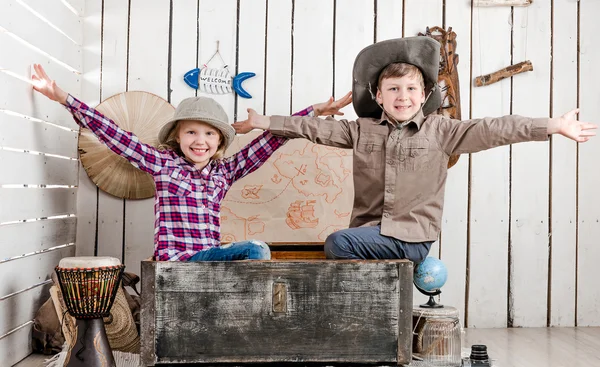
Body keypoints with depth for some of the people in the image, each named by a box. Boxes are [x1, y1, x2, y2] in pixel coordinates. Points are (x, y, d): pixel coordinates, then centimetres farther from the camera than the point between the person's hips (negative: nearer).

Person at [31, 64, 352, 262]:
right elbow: (112, 134, 2)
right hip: (174, 259, -5)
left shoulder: (224, 171, 15)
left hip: (209, 259, 5)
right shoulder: (162, 163, 6)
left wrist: (314, 111, 12)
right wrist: (61, 96, -3)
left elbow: (270, 140, 13)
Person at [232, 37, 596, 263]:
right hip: (371, 231, 5)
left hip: (413, 236, -4)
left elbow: (492, 129, -7)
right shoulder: (360, 131, 8)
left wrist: (554, 125, -13)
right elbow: (316, 128, 8)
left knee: (337, 243, -23)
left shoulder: (439, 130, 0)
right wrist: (266, 122, 5)